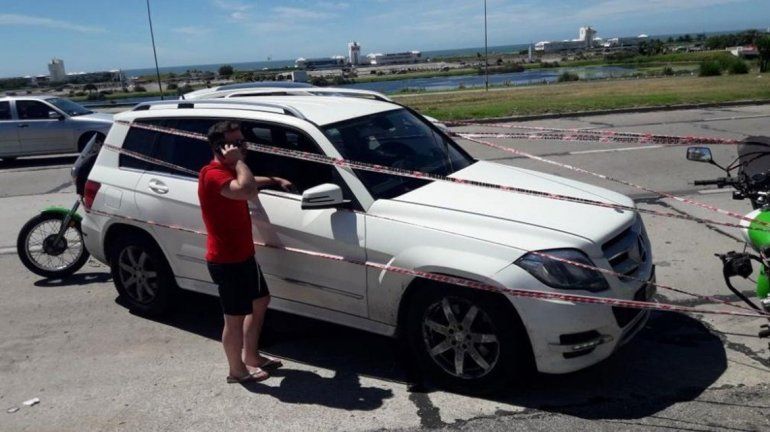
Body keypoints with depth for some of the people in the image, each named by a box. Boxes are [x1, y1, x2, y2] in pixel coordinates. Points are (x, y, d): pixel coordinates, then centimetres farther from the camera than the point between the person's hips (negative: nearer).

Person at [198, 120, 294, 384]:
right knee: (236, 317, 3)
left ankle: (251, 356, 35)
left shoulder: (228, 171, 12)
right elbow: (248, 191, -38)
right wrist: (238, 160, -27)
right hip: (227, 261, -11)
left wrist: (275, 180, 24)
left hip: (243, 255, 11)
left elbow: (249, 183, 34)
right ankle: (237, 370, 21)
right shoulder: (214, 175, -22)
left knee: (260, 301, 21)